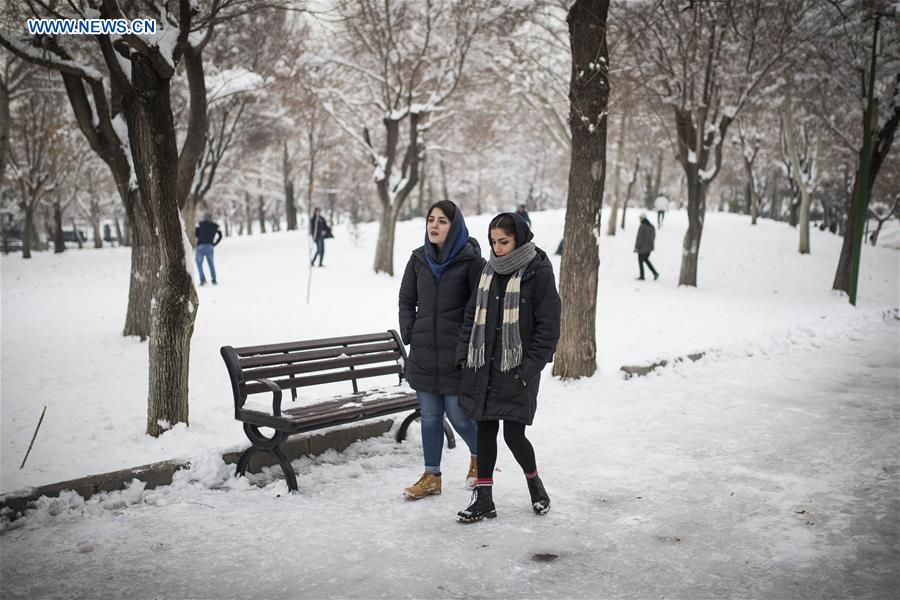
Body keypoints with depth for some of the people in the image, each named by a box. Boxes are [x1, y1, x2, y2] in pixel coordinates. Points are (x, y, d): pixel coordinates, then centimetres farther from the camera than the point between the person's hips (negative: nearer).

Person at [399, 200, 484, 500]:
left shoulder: (470, 260, -8)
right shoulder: (419, 258, 7)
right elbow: (406, 299, 15)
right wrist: (409, 335, 7)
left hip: (456, 354, -4)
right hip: (422, 354, 5)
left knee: (459, 415, 2)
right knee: (429, 416, 10)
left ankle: (479, 456, 32)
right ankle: (431, 476, 22)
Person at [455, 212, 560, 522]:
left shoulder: (539, 272, -7)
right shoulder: (489, 270, 9)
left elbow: (548, 327, -9)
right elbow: (472, 314, 15)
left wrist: (529, 369, -14)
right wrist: (464, 354, 6)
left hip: (517, 369, -5)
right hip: (483, 367, 6)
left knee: (513, 435, -4)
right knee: (485, 431, 9)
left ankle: (535, 483, 25)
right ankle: (483, 499, 20)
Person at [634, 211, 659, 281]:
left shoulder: (642, 226, -20)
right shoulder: (651, 226, 3)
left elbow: (639, 238, -20)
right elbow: (654, 236, 11)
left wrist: (636, 247, -14)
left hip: (642, 247, -7)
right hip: (649, 247, 7)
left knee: (640, 261, 8)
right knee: (646, 259, 23)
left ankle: (642, 277, 14)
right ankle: (655, 273, 12)